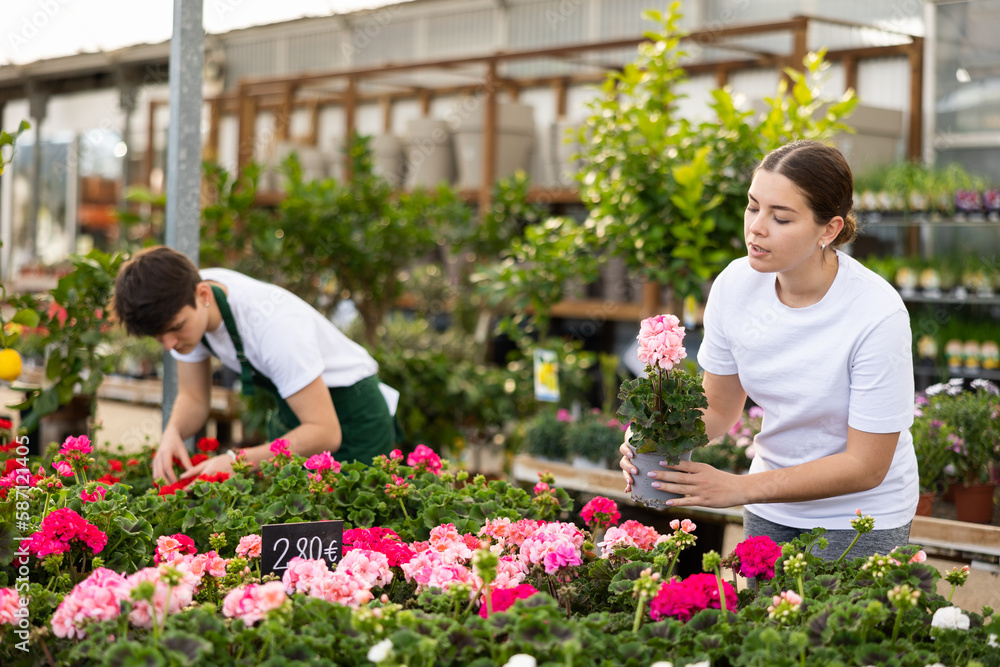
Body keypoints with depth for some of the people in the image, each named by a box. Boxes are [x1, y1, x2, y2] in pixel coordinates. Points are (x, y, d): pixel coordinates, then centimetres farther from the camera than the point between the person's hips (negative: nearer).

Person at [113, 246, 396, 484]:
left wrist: (235, 461, -43)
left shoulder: (272, 324, -37)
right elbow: (193, 397, -2)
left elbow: (325, 433, -36)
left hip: (349, 417, -7)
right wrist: (172, 432, -25)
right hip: (291, 411, 7)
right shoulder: (181, 305, -15)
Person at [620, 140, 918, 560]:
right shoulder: (735, 285, -13)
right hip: (771, 510, 4)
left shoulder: (878, 315, -27)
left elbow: (865, 466, -22)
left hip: (860, 517, -4)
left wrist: (740, 488, -28)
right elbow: (720, 408, 1)